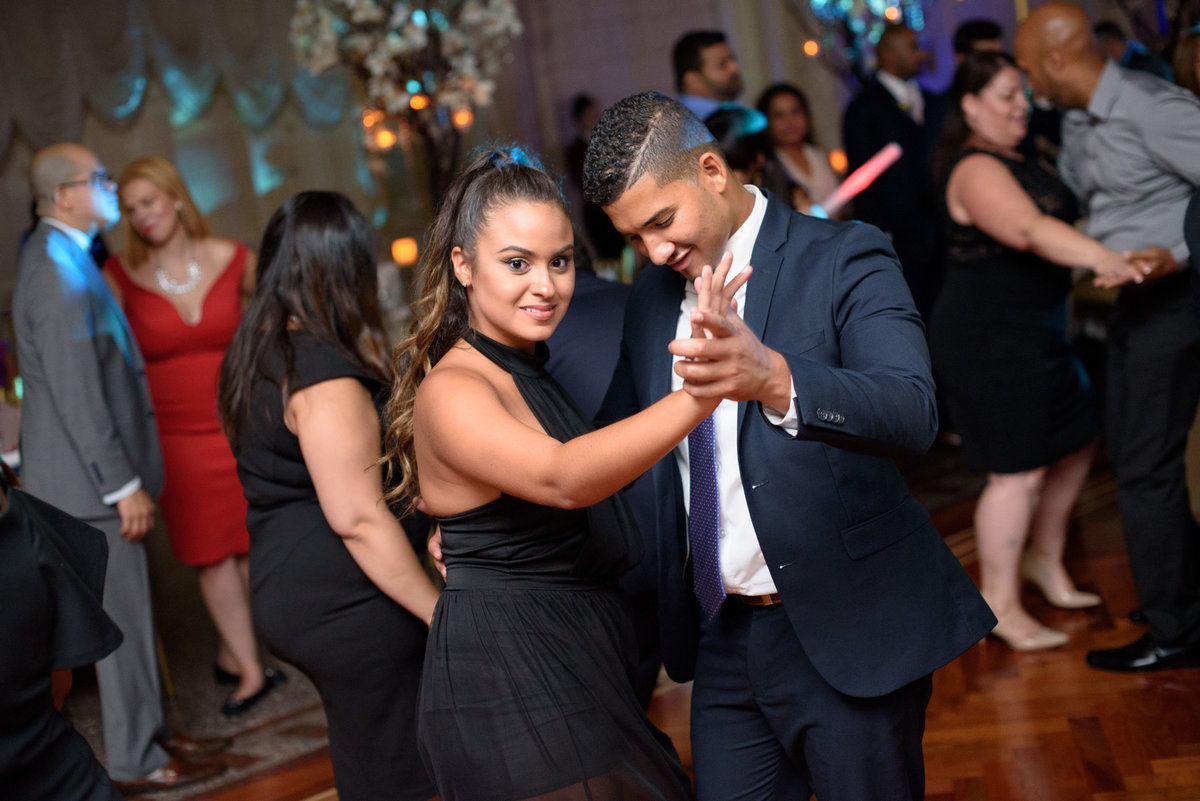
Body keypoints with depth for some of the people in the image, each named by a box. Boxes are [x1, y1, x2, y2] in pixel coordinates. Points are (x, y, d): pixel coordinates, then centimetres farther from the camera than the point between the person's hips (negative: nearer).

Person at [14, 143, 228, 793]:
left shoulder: (60, 255, 12)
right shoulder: (57, 271, -21)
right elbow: (78, 396, -24)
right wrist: (124, 485, -21)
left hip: (100, 470, 10)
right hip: (89, 476, -10)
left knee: (132, 611, 18)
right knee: (123, 618, 0)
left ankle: (150, 733, 30)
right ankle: (135, 762, 11)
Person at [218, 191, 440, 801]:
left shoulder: (254, 352, 10)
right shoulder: (325, 369, -20)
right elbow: (358, 518, -23)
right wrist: (442, 613, -18)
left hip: (282, 589, 10)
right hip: (344, 603, -10)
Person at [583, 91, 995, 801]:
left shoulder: (845, 259, -11)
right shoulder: (652, 298, 8)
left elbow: (913, 413, -28)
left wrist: (773, 378, -46)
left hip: (847, 636, -5)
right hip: (722, 636, 5)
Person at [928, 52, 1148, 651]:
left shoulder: (1012, 160, 14)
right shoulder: (976, 170, -19)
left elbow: (1053, 224, 30)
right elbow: (1029, 229, -37)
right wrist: (1104, 259, -49)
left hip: (1035, 331, 10)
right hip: (989, 339, -10)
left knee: (1076, 442, 15)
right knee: (1019, 470, -6)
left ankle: (1044, 558, 32)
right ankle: (999, 603, 6)